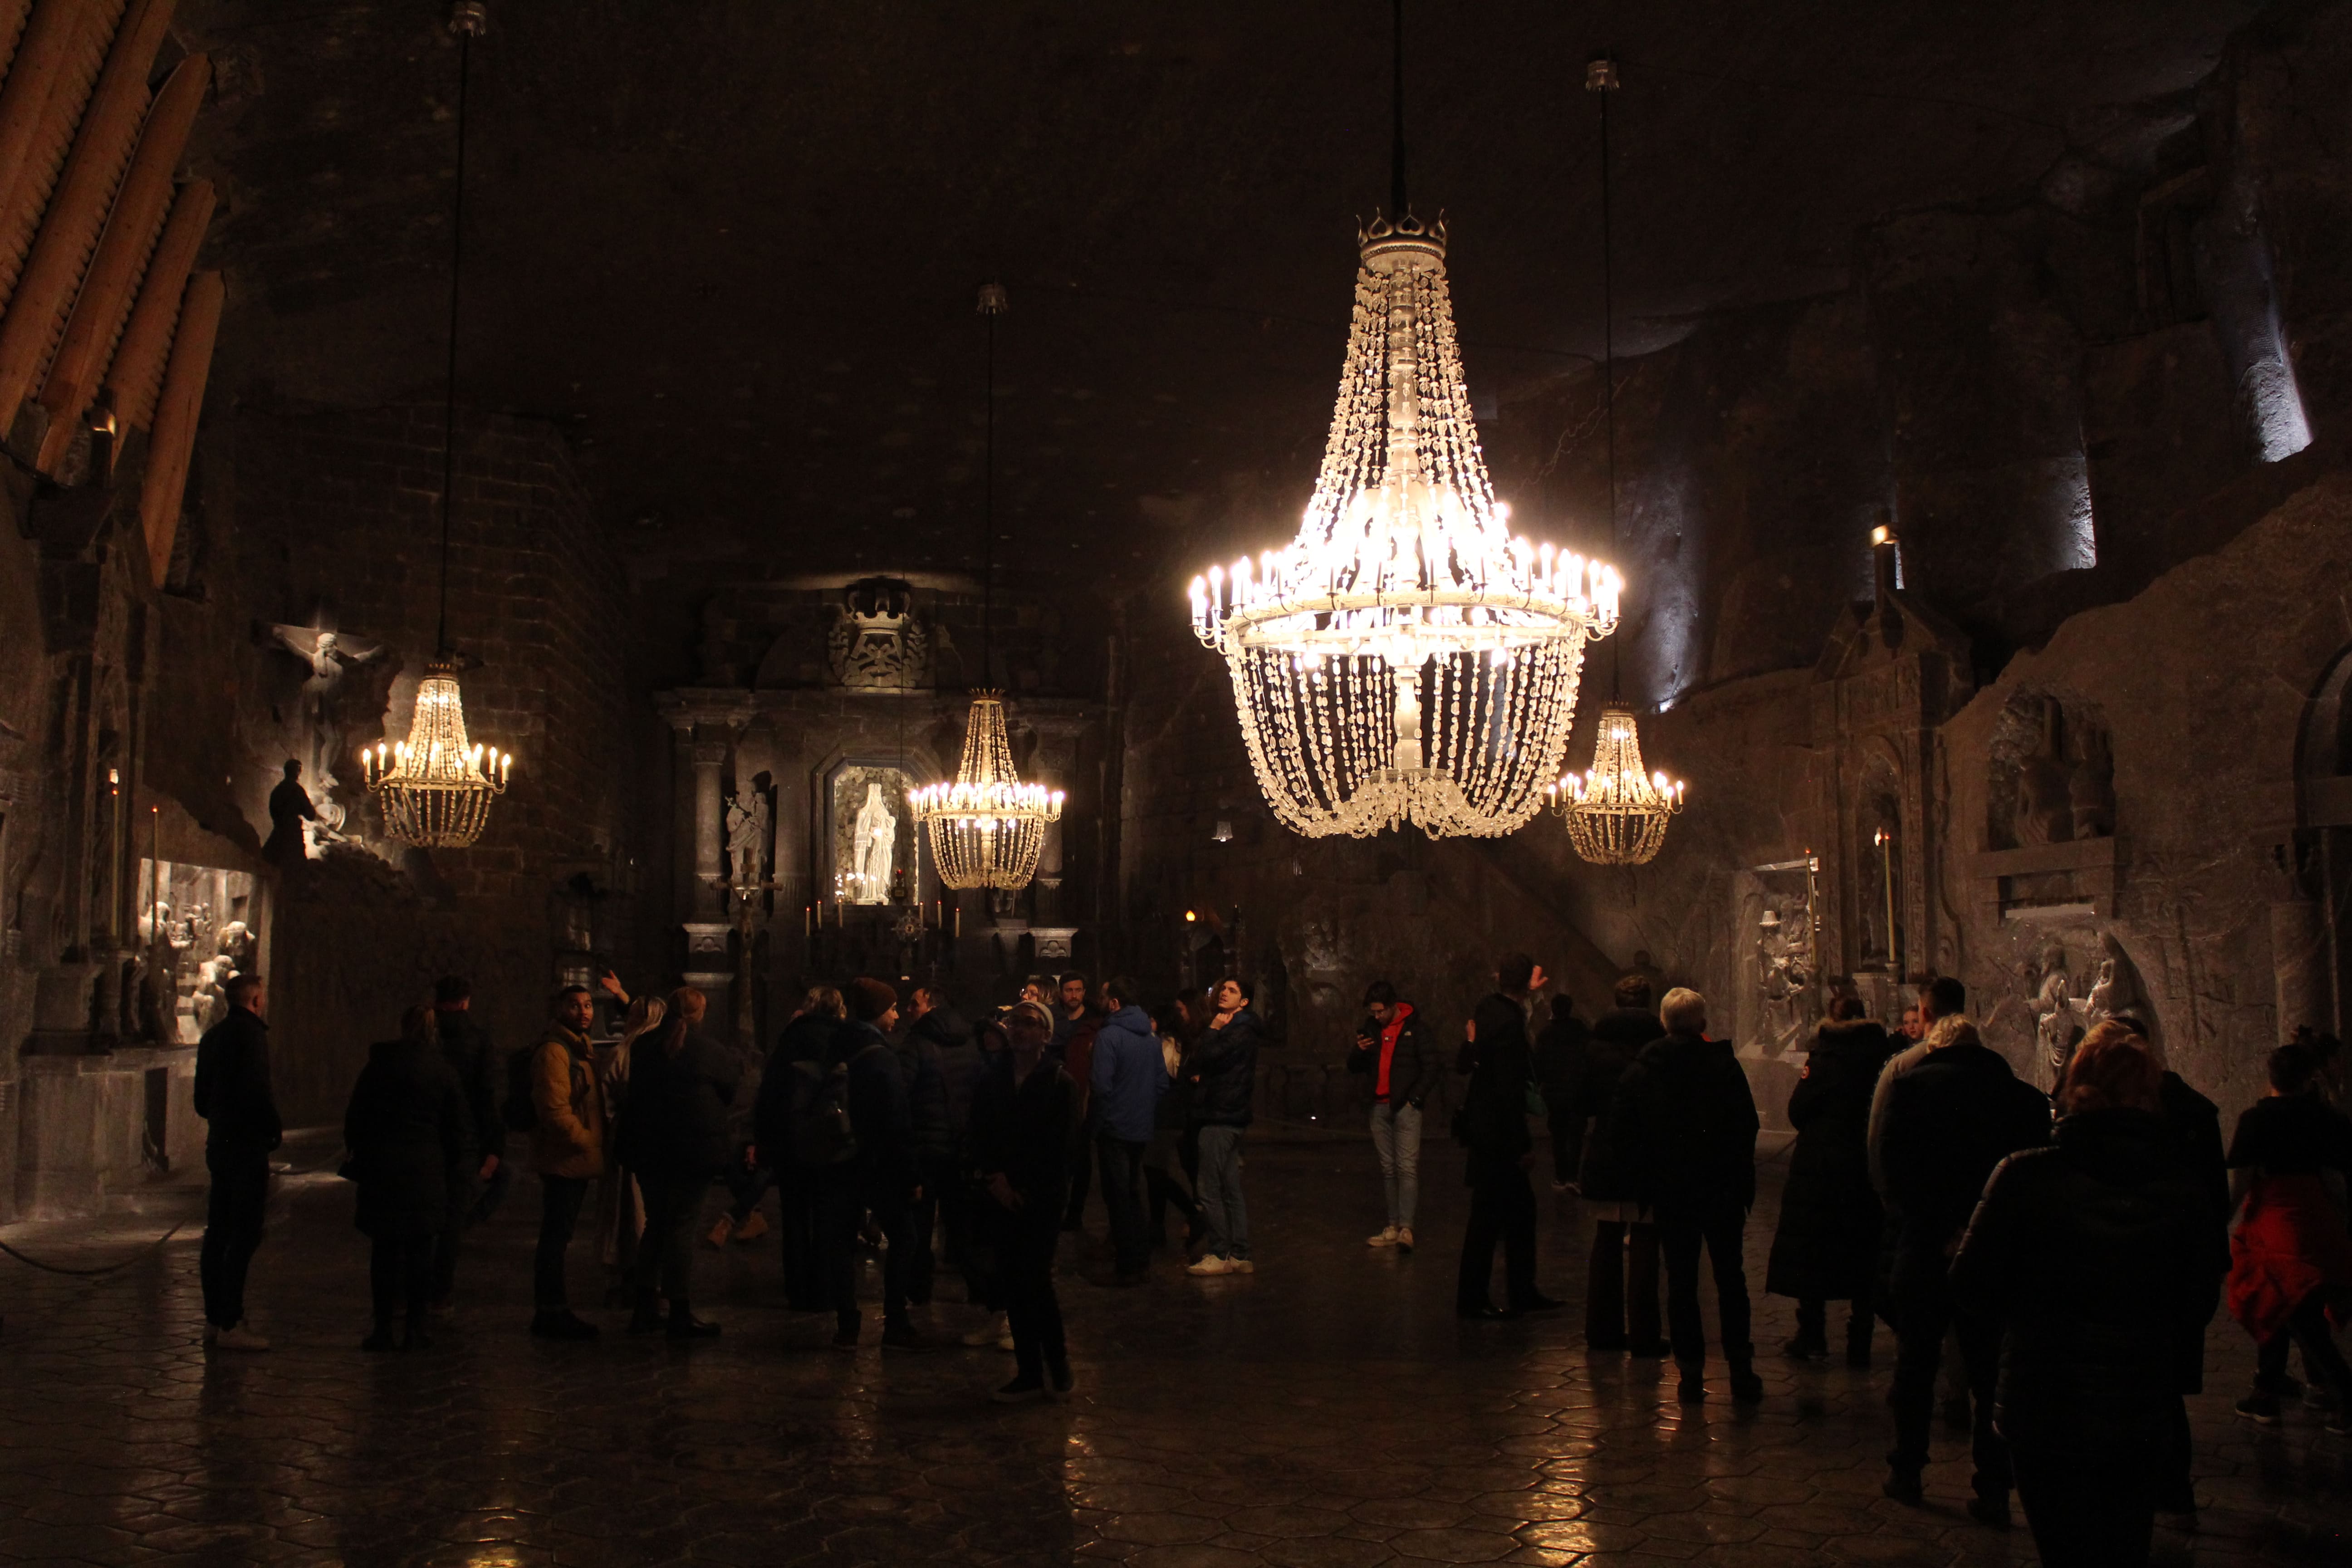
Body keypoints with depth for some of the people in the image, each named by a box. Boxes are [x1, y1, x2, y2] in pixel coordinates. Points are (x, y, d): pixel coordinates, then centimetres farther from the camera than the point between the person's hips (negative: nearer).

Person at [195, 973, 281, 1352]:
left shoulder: (213, 1036, 15)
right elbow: (257, 1090, -21)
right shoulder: (250, 1032, -12)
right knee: (244, 1235, -7)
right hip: (247, 1146, -9)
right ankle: (230, 1325, -7)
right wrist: (276, 1130, -8)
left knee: (218, 1233, 12)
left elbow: (202, 1101, 19)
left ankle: (214, 1320, 18)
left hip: (219, 1145, 9)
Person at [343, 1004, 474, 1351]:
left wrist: (359, 1161, 17)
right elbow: (461, 1129, 3)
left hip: (381, 1169, 0)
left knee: (384, 1249, 6)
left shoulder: (377, 1067, 2)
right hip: (426, 1173, 0)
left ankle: (383, 1329, 7)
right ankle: (414, 1329, 7)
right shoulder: (444, 1072, 1)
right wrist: (458, 1176, 9)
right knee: (420, 1251, 5)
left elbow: (355, 1119, 8)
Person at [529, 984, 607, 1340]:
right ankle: (550, 1313, 1)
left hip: (576, 1161, 10)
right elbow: (553, 1109, -23)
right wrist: (587, 1140, -17)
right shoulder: (553, 1050, -15)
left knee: (558, 1237, 16)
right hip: (563, 1160, -10)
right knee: (555, 1237, -5)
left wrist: (594, 1141, 15)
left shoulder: (580, 1047, 19)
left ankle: (555, 1310, 24)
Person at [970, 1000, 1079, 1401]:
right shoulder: (991, 1082, 9)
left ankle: (1056, 1364, 9)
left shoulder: (1060, 1084, -1)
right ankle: (1031, 1373, 12)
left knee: (1035, 1279, -9)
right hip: (1001, 1199, 4)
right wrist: (993, 1178, -8)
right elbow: (978, 1137, 6)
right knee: (1015, 1285, 4)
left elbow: (1059, 1147, -5)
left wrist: (1015, 1183, -8)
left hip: (1042, 1199, -4)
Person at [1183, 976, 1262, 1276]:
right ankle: (1240, 1256, 13)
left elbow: (1207, 1057, -22)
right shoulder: (1229, 1028, 20)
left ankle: (1220, 1255, -4)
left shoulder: (1242, 1031, -11)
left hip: (1221, 1118, -10)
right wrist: (1197, 1073, -5)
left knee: (1210, 1190, -8)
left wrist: (1213, 1030, -8)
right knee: (1231, 1190, 10)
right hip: (1228, 1116, 10)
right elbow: (1191, 1065, 17)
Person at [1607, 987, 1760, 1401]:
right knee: (1730, 1278, 10)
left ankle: (1691, 1373, 7)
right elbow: (1747, 1126, -8)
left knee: (1681, 1281, 7)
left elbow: (1625, 1128, -1)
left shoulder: (1642, 1069, -3)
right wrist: (1744, 1185, 0)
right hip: (1721, 1188, -1)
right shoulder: (1724, 1064, -9)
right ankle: (1741, 1371, 11)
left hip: (1669, 1191, 1)